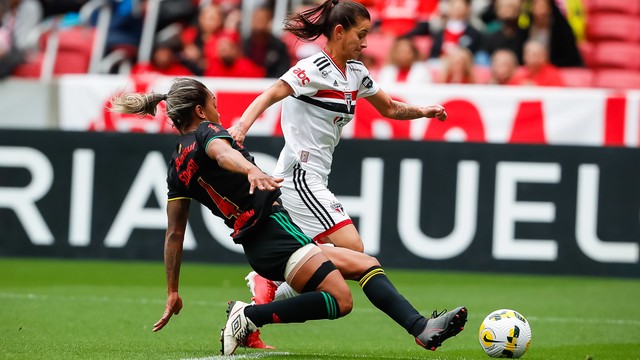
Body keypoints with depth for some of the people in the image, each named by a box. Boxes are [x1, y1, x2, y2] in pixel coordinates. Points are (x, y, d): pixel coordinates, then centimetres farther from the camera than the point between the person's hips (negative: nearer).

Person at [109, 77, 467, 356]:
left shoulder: (177, 167, 19)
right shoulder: (206, 132, -2)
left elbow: (174, 234, 18)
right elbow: (223, 153, -29)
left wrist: (173, 292, 21)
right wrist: (252, 170, -50)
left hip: (255, 244, 9)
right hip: (273, 229, -9)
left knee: (366, 264, 10)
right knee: (340, 300, -22)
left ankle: (421, 328, -8)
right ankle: (249, 316, -15)